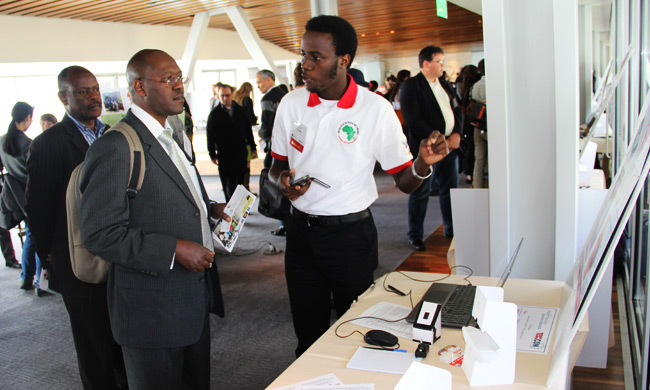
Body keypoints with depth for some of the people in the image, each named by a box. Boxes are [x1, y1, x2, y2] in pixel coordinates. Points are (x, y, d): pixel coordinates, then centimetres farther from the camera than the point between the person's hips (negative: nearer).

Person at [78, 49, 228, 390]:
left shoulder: (173, 137, 12)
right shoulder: (115, 147, -19)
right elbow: (99, 233, -22)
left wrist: (209, 208, 5)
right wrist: (173, 249, -25)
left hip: (195, 295, 9)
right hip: (152, 308, -8)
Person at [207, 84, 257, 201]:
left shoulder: (240, 110, 9)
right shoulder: (215, 114, 0)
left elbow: (248, 130, 15)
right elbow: (210, 135, -1)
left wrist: (253, 147, 13)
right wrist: (213, 155, -5)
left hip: (241, 152, 3)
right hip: (224, 155, -3)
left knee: (241, 180, 9)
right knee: (229, 184, 0)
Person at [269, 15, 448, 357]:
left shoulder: (376, 109, -11)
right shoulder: (291, 104, 0)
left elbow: (404, 181, -6)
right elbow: (277, 166, 11)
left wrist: (424, 163, -28)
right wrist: (283, 182, -11)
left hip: (350, 234, -3)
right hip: (301, 230, 3)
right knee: (308, 334, 16)